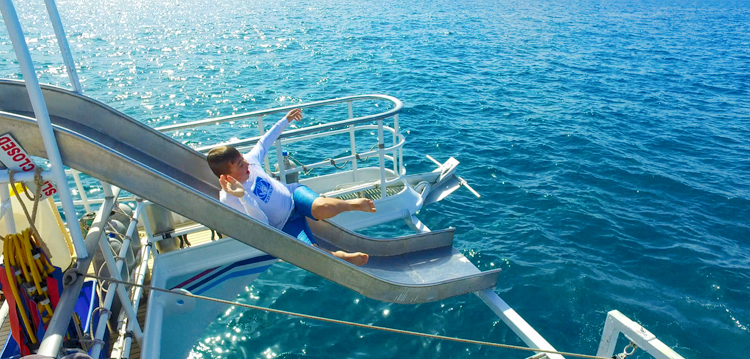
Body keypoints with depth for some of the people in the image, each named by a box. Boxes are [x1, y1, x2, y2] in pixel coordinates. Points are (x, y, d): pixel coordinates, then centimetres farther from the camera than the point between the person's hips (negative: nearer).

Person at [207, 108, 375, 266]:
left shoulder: (250, 160, -8)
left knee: (323, 208, -34)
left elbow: (264, 142, 14)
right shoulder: (228, 199, -21)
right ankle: (340, 256, -5)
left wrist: (285, 120, 23)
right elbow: (262, 225, -28)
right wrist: (243, 196, -40)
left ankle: (351, 204, -8)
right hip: (285, 225, -3)